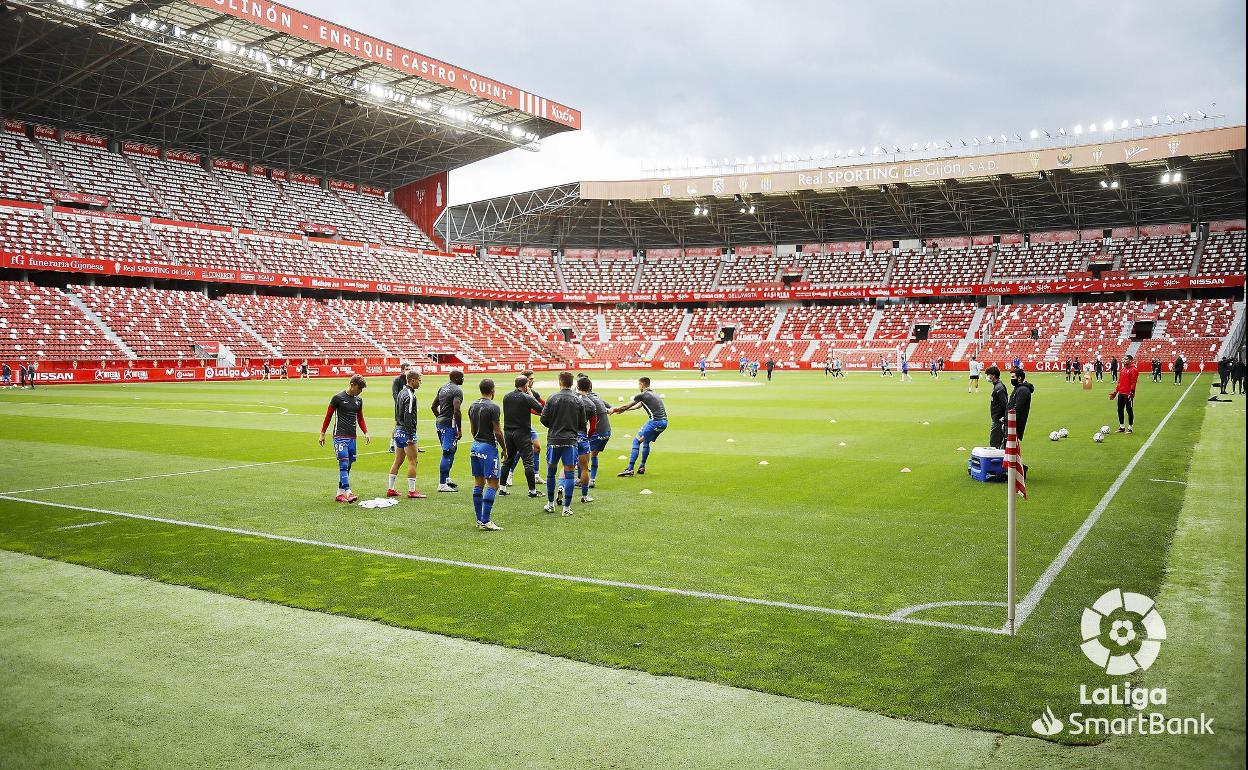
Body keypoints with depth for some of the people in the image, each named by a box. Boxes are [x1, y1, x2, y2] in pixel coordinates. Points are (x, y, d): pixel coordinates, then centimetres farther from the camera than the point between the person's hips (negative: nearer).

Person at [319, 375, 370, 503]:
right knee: (344, 464, -15)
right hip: (340, 436, -6)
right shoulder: (338, 398, -5)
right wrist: (322, 433, 2)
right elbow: (328, 416, 1)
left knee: (348, 466, 7)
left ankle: (340, 494, 15)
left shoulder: (359, 400, 12)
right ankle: (348, 493, -22)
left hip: (352, 437, 6)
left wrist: (366, 433, 8)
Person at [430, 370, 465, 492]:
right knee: (447, 454, -4)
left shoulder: (442, 388, 14)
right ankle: (442, 484, -2)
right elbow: (456, 411, -22)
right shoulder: (457, 390, -14)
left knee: (448, 452, 21)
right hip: (449, 424, -9)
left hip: (439, 422, 9)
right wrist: (460, 429, -16)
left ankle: (446, 478, 30)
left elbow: (433, 407, 18)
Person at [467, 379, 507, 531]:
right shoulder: (493, 407, -15)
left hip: (475, 446, 8)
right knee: (492, 484, -4)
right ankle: (485, 522, -8)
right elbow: (497, 432, -15)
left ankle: (479, 520, 15)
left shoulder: (473, 406, 8)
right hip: (489, 447, -8)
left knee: (478, 483, 12)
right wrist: (504, 450, -4)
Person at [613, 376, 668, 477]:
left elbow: (626, 406, 3)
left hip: (655, 421, -9)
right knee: (646, 441, 24)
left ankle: (630, 469, -11)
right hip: (664, 422, 9)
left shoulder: (642, 395, -3)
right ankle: (642, 467, 25)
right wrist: (622, 410, 38)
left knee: (636, 441, -4)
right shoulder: (653, 394, 23)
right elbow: (639, 405, 34)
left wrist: (614, 410, 19)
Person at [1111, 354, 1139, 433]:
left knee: (1129, 410, -2)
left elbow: (1133, 383, -15)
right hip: (1121, 393, 8)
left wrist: (1131, 393, -21)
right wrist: (1115, 391, 17)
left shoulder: (1133, 370, -9)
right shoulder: (1123, 369, 16)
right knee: (1120, 410, 11)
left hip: (1128, 394, -8)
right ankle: (1122, 427, 21)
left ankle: (1130, 428, 6)